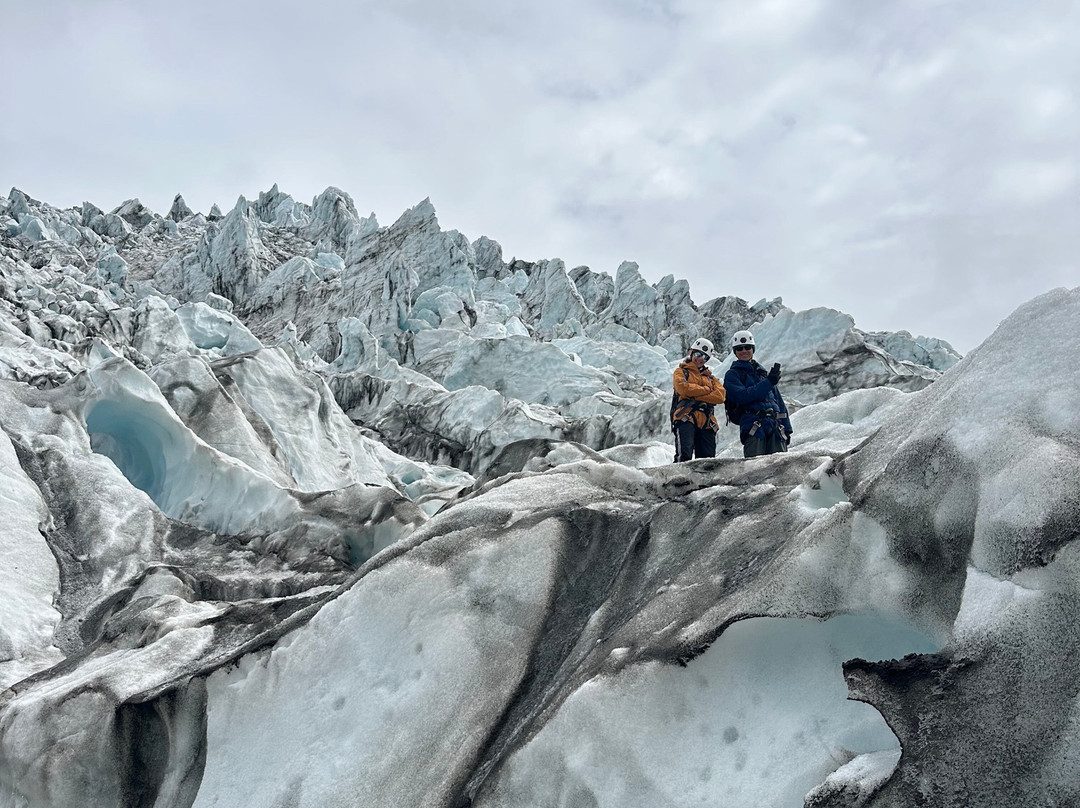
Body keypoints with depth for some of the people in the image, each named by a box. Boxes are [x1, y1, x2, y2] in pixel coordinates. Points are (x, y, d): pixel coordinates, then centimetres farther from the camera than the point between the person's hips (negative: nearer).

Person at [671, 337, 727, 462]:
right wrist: (707, 390, 3)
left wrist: (695, 396, -5)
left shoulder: (710, 377, 27)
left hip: (706, 423, 5)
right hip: (686, 419, -5)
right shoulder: (681, 371, 17)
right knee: (684, 456, -22)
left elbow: (720, 396, 6)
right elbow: (684, 388, -7)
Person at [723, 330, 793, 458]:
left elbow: (779, 402, 25)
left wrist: (786, 429, 18)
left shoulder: (763, 373, 26)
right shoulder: (732, 375, 10)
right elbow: (742, 396, -9)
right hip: (752, 423, -5)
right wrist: (768, 383, -11)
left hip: (775, 425, 5)